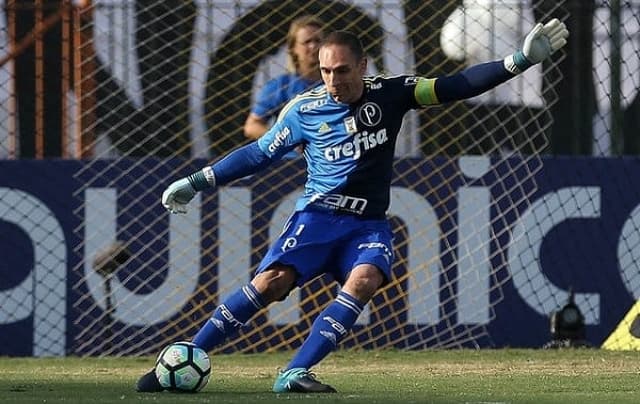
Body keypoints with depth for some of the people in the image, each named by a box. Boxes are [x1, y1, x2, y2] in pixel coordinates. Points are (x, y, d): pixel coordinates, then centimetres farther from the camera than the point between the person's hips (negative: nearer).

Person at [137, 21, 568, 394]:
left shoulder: (390, 94, 1)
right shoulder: (304, 109, -1)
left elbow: (458, 86, 0)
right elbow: (259, 153, 11)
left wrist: (520, 61, -9)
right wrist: (197, 182, 12)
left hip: (369, 225, 2)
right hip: (317, 215, -2)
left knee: (364, 281, -30)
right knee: (272, 280, -23)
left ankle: (295, 373, -32)